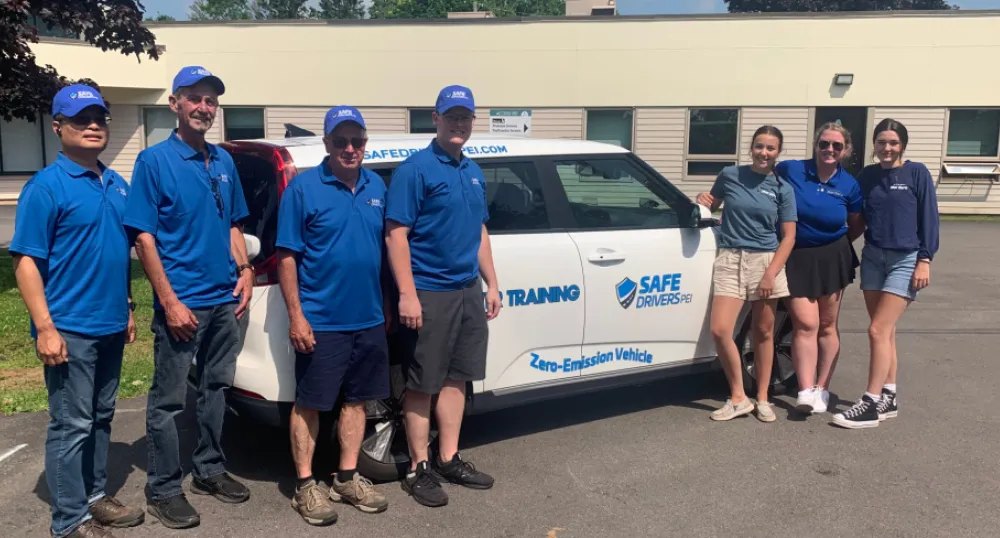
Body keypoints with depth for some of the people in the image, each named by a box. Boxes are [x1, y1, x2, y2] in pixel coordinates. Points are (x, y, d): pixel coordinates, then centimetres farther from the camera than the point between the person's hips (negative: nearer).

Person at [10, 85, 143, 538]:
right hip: (70, 330, -7)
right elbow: (26, 261, -14)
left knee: (100, 419, 17)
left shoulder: (116, 185, 10)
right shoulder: (46, 186, -11)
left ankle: (95, 496, 31)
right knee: (72, 425, 1)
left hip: (110, 327, 7)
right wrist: (45, 328, -19)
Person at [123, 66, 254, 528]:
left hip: (225, 300, 6)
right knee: (168, 400, 2)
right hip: (182, 303, -6)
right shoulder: (154, 161, -7)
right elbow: (143, 237, -11)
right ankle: (162, 491, 15)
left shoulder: (224, 161, 10)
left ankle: (210, 470, 31)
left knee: (216, 387, 16)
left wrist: (244, 270, 3)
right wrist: (170, 301, -16)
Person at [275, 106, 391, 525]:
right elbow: (286, 256, -9)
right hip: (320, 321, -5)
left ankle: (347, 478, 28)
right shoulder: (304, 188, -8)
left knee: (356, 400, 14)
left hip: (368, 318, 6)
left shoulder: (377, 187, 7)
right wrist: (296, 314, -15)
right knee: (309, 404, 5)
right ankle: (305, 486, 19)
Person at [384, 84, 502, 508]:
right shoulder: (416, 168, -11)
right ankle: (419, 469, 14)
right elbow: (395, 234, -15)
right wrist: (407, 294, -21)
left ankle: (449, 460, 26)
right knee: (423, 384, 3)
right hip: (429, 293, -7)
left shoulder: (473, 172, 13)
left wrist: (491, 284, 16)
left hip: (468, 290, 8)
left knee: (456, 378, 14)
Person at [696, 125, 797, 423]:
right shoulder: (729, 175, 4)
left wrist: (771, 274, -11)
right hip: (730, 260, 0)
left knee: (763, 333, 7)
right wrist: (703, 201, -4)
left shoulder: (783, 189, 3)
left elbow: (788, 237, 0)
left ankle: (762, 398, 21)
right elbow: (713, 204, 21)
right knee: (720, 331, -12)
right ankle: (738, 398, 4)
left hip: (766, 262, 0)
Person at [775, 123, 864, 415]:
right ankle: (806, 391, -9)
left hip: (832, 258, 2)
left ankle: (822, 389, 19)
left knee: (827, 325, 9)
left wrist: (837, 246, 2)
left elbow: (856, 226, 9)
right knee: (805, 324, -10)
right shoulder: (789, 169, -8)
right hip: (796, 257, -2)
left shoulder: (849, 185, -3)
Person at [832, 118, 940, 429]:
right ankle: (888, 398, 19)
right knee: (885, 332, 10)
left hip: (905, 260, -5)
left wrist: (925, 260, -11)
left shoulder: (917, 173, -4)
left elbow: (929, 218, -5)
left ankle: (871, 404, -5)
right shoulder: (867, 175, 7)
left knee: (878, 331, -11)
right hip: (872, 257, 5)